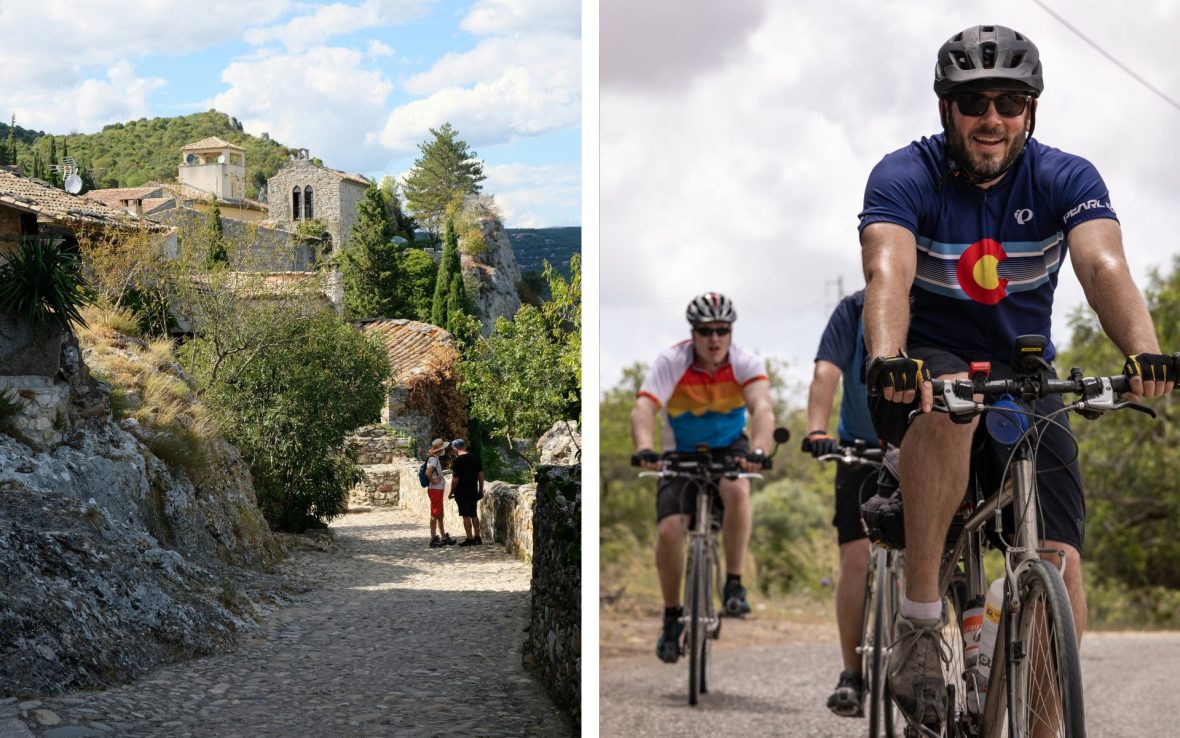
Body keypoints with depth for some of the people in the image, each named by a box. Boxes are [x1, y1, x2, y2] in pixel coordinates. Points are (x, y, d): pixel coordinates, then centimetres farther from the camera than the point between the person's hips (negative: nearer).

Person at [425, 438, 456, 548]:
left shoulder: (436, 459, 13)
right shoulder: (433, 459, -17)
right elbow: (428, 473, -32)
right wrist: (433, 481, -19)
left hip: (438, 490, 10)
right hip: (435, 490, -10)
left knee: (440, 515, 15)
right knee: (435, 515, -6)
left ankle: (444, 537, 23)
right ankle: (433, 539, -4)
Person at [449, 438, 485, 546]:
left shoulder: (457, 461, -15)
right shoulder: (475, 458, 4)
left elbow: (455, 479, -15)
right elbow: (481, 475, 7)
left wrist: (451, 492, -3)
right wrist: (481, 490, 15)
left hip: (462, 492, -6)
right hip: (473, 491, 6)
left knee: (466, 516, -1)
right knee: (474, 515, 16)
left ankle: (469, 539, 0)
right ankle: (477, 537, 20)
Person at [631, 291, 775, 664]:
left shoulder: (745, 363, -20)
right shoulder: (671, 362, -22)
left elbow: (762, 408, -36)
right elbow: (643, 409, -35)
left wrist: (758, 450, -56)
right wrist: (644, 449, -56)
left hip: (729, 448, 0)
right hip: (682, 453, 0)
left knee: (737, 490, -34)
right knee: (669, 529, -18)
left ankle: (734, 584, -18)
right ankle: (672, 617, 4)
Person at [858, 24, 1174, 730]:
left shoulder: (1066, 179, -7)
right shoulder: (904, 177, -13)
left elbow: (1105, 266, -26)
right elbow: (888, 274, -31)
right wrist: (887, 360, -52)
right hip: (928, 366, -2)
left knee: (1059, 565, -15)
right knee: (948, 401, -39)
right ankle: (919, 622, -30)